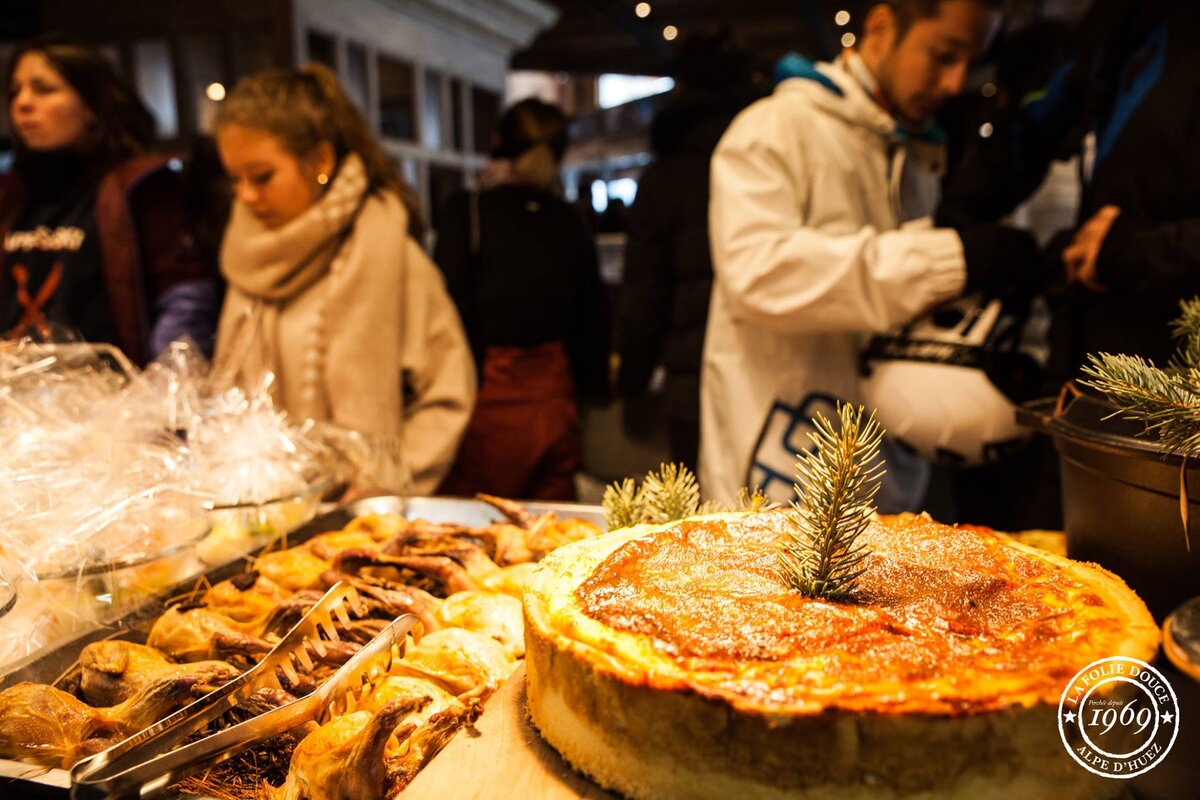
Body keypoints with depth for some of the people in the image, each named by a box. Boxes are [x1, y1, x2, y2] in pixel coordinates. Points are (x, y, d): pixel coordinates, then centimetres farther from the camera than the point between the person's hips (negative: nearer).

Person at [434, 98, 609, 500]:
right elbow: (591, 319, 11)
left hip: (489, 396, -4)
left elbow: (450, 305, -10)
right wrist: (591, 384, 23)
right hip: (554, 399, 4)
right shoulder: (569, 222, 5)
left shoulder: (468, 210, -6)